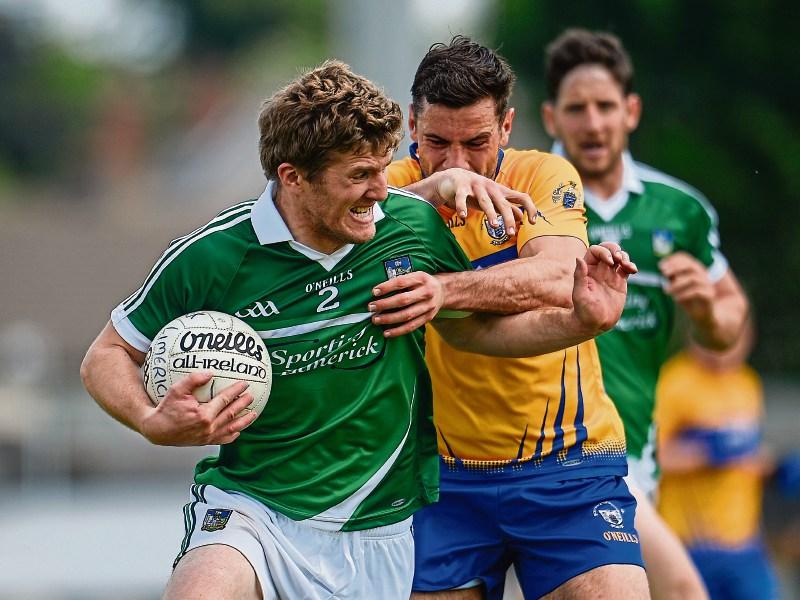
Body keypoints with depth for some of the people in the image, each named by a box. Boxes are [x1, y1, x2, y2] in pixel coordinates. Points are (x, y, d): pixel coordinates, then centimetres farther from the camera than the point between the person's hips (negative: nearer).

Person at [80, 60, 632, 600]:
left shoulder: (416, 225, -4)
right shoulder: (209, 256, -13)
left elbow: (472, 327, 14)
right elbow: (107, 355, 0)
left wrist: (581, 322, -1)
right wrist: (154, 423, -20)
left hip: (378, 531, 4)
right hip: (247, 508, -4)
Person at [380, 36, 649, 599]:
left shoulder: (545, 175, -4)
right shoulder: (396, 187, 1)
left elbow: (558, 280, -23)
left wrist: (443, 289, -38)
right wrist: (427, 191, -35)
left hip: (568, 464, -2)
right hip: (448, 474, 2)